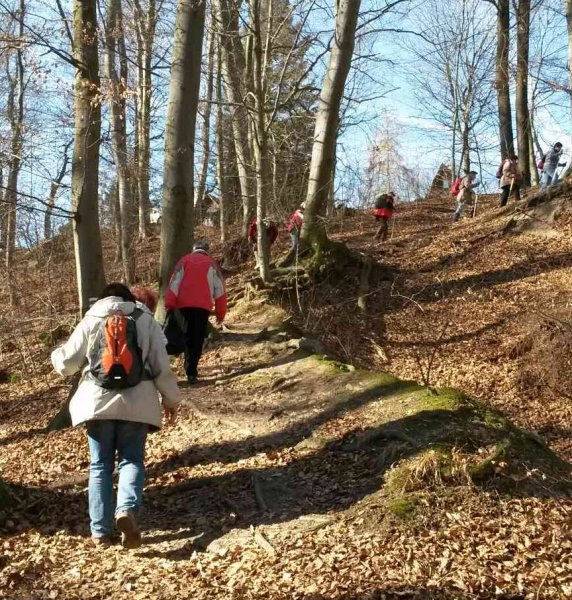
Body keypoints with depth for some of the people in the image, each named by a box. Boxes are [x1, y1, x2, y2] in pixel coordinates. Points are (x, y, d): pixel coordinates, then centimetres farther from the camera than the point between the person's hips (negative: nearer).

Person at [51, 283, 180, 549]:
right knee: (132, 460, 7)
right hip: (135, 402, 0)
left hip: (97, 401, 1)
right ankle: (126, 510, -19)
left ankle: (100, 531, 8)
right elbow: (161, 366, 5)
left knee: (100, 465, 10)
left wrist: (56, 354, 33)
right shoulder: (145, 320, 7)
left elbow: (67, 363, 9)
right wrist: (171, 398, 17)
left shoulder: (90, 321, 7)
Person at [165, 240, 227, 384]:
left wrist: (169, 305, 1)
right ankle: (192, 372, -5)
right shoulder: (212, 263, 10)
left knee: (188, 337, 16)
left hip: (184, 304, 1)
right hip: (203, 306, -1)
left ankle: (190, 369, 13)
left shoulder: (184, 261, 11)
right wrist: (220, 313, 10)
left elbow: (174, 284, 2)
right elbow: (219, 289, 6)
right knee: (198, 339, 2)